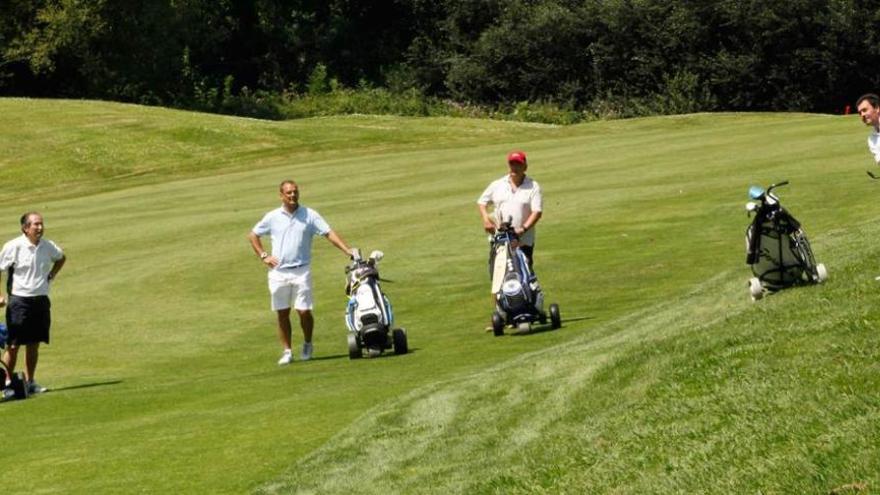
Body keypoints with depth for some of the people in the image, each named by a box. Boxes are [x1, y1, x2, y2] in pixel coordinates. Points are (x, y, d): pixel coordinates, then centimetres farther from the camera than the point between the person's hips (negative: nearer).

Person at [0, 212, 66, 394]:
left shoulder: (48, 246, 3)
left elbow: (61, 258, 26)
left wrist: (52, 275, 13)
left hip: (41, 300, 5)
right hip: (19, 300, -5)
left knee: (34, 344, 8)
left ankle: (30, 382, 16)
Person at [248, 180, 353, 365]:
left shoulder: (309, 215, 2)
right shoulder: (273, 217, 6)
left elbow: (329, 233, -4)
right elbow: (253, 235, 17)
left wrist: (347, 251, -15)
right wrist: (263, 256, 6)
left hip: (300, 271, -2)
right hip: (278, 272, 2)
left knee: (304, 311, -7)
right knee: (282, 313, 4)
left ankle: (307, 344, 16)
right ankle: (287, 351, 14)